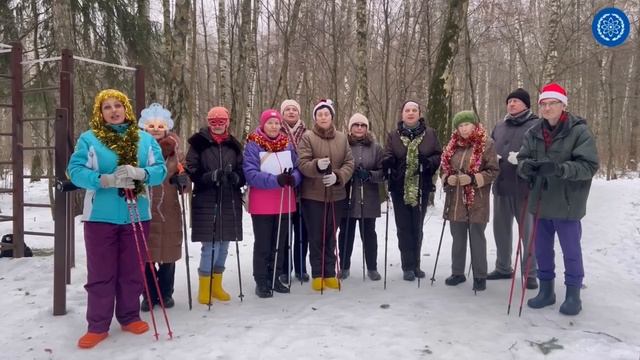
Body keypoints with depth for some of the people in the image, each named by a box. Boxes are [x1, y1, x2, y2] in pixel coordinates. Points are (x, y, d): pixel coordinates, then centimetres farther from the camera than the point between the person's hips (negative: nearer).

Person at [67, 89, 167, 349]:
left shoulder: (145, 139, 7)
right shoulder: (88, 138, 0)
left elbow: (160, 169, 0)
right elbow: (75, 170, -9)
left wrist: (140, 173, -21)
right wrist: (107, 180, -23)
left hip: (136, 215, 2)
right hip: (101, 216, -2)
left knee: (132, 270, 12)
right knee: (100, 272, 4)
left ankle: (129, 317, 28)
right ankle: (98, 326, 16)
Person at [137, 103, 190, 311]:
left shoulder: (175, 149, 6)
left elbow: (185, 175, 9)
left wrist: (183, 180, -12)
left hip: (169, 210, 2)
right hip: (144, 210, -2)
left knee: (168, 254, 9)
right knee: (146, 254, 2)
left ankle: (166, 293, 26)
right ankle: (149, 295, 19)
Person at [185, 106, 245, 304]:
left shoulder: (234, 145, 11)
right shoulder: (198, 144, -2)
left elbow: (243, 173, 10)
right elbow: (191, 173, -7)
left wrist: (236, 177, -12)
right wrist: (210, 176, -23)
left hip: (229, 203, 5)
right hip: (206, 203, -5)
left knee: (223, 246, 12)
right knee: (210, 246, -7)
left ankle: (216, 285, 28)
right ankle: (205, 288, 11)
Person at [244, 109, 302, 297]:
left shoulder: (288, 145, 7)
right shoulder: (253, 145, -9)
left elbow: (298, 169, 4)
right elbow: (250, 174, -18)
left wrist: (293, 178, -19)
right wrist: (276, 180, -28)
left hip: (285, 203, 5)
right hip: (262, 204, -5)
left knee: (280, 243, 14)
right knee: (263, 244, 3)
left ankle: (274, 278, 27)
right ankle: (261, 282, 14)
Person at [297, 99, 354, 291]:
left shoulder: (342, 138, 6)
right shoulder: (307, 137, -4)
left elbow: (349, 163, 1)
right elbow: (302, 163, -12)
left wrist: (337, 176, -17)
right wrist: (317, 165, -33)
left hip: (336, 194, 3)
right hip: (313, 195, -3)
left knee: (330, 236, 11)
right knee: (316, 236, 2)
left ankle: (329, 274, 21)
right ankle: (317, 275, 14)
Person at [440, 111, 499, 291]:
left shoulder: (486, 144, -7)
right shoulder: (453, 145, 9)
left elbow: (493, 171, -9)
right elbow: (444, 168, 16)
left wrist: (473, 178, -21)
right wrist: (447, 178, -6)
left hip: (477, 200, -5)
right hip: (455, 199, 5)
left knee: (477, 238, 3)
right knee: (458, 238, 14)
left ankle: (480, 276, 14)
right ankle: (457, 272, 26)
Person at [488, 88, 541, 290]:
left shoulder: (536, 126, -5)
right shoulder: (499, 127, 17)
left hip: (524, 188, -6)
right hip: (501, 186, 7)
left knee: (528, 232, 2)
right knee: (501, 229, 15)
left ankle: (530, 274, 13)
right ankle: (503, 268, 29)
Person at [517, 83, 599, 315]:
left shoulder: (579, 131, -9)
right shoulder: (533, 133, 6)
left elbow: (589, 166, -16)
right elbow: (521, 160, 5)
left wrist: (559, 168, -31)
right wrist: (525, 165, -20)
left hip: (567, 204, -5)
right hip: (540, 202, 5)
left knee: (571, 251, 7)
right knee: (542, 250, 14)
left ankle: (573, 294, 23)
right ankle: (546, 290, 30)